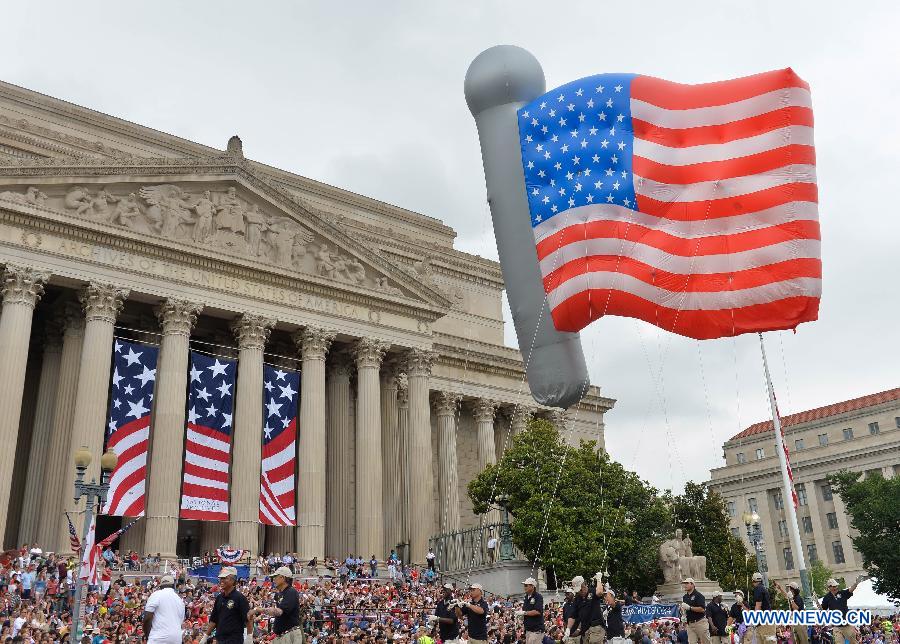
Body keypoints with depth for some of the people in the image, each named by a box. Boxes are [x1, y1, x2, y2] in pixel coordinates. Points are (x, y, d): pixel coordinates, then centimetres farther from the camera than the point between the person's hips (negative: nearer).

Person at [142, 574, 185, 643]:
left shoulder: (156, 595, 0)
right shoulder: (180, 600, 18)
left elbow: (147, 618, -6)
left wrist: (147, 636, 8)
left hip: (158, 638, -6)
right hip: (177, 639, 6)